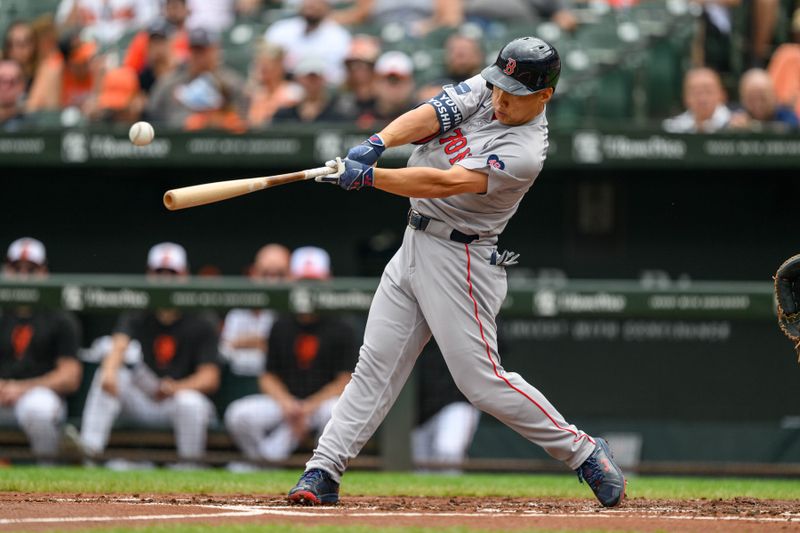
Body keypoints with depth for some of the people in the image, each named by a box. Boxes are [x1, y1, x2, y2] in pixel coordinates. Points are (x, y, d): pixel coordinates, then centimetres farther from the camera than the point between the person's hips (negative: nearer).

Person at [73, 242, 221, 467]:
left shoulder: (201, 325, -3)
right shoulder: (137, 317, 4)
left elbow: (210, 378, -8)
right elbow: (119, 345, -17)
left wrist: (176, 388, -27)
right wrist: (110, 370, -41)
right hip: (142, 402, 3)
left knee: (189, 402, -37)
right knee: (105, 375, -19)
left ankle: (189, 463, -16)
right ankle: (90, 445, -33)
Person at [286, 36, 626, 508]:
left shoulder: (524, 153, -22)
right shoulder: (483, 90, 1)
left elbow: (445, 184, -29)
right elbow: (427, 117, -11)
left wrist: (368, 177, -33)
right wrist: (377, 143, -31)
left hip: (459, 261, -7)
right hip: (414, 247, 7)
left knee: (481, 380, -7)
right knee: (376, 364, 4)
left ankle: (582, 451, 7)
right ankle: (323, 472, 4)